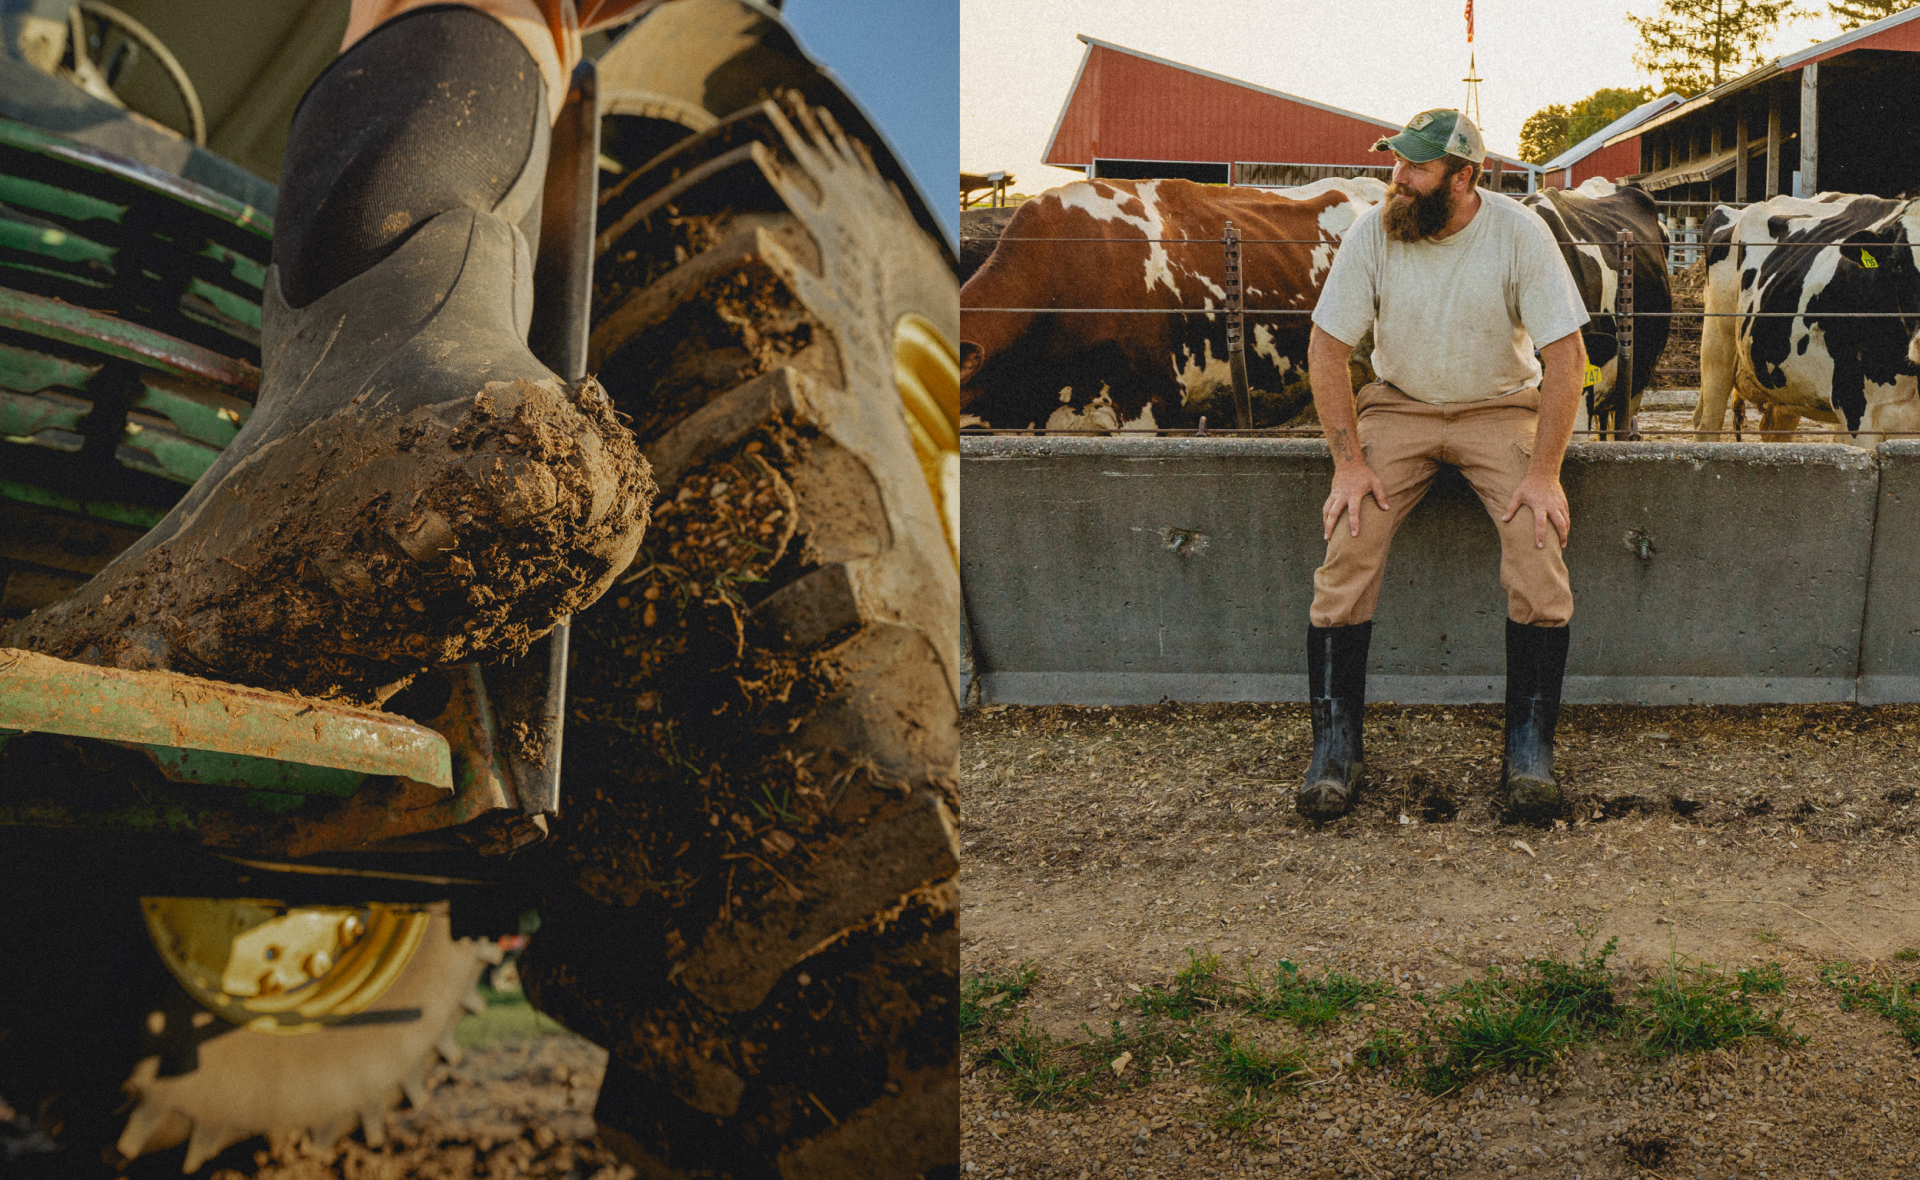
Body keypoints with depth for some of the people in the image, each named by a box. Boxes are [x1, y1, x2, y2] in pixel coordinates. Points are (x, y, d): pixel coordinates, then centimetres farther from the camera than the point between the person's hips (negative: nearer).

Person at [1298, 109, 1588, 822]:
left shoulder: (1518, 234, -14)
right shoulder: (1373, 233, -10)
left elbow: (1566, 354, -13)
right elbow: (1327, 349, -5)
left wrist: (1543, 473, -20)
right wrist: (1349, 462, -14)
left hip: (1500, 408, -1)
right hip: (1398, 406, 1)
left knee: (1538, 540, -24)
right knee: (1348, 543, -21)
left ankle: (1529, 750, -14)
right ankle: (1335, 748, -14)